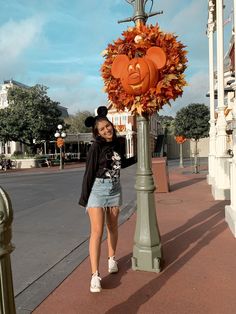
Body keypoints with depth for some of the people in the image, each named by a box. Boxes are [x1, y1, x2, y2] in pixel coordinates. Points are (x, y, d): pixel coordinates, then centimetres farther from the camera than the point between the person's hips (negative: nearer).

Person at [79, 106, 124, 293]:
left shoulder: (117, 143, 6)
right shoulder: (96, 147, -10)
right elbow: (89, 172, -9)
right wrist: (84, 197, -7)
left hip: (115, 189, 5)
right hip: (98, 189, -5)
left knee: (112, 227, 16)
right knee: (97, 231, -9)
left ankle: (112, 258, 37)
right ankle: (95, 275, -3)